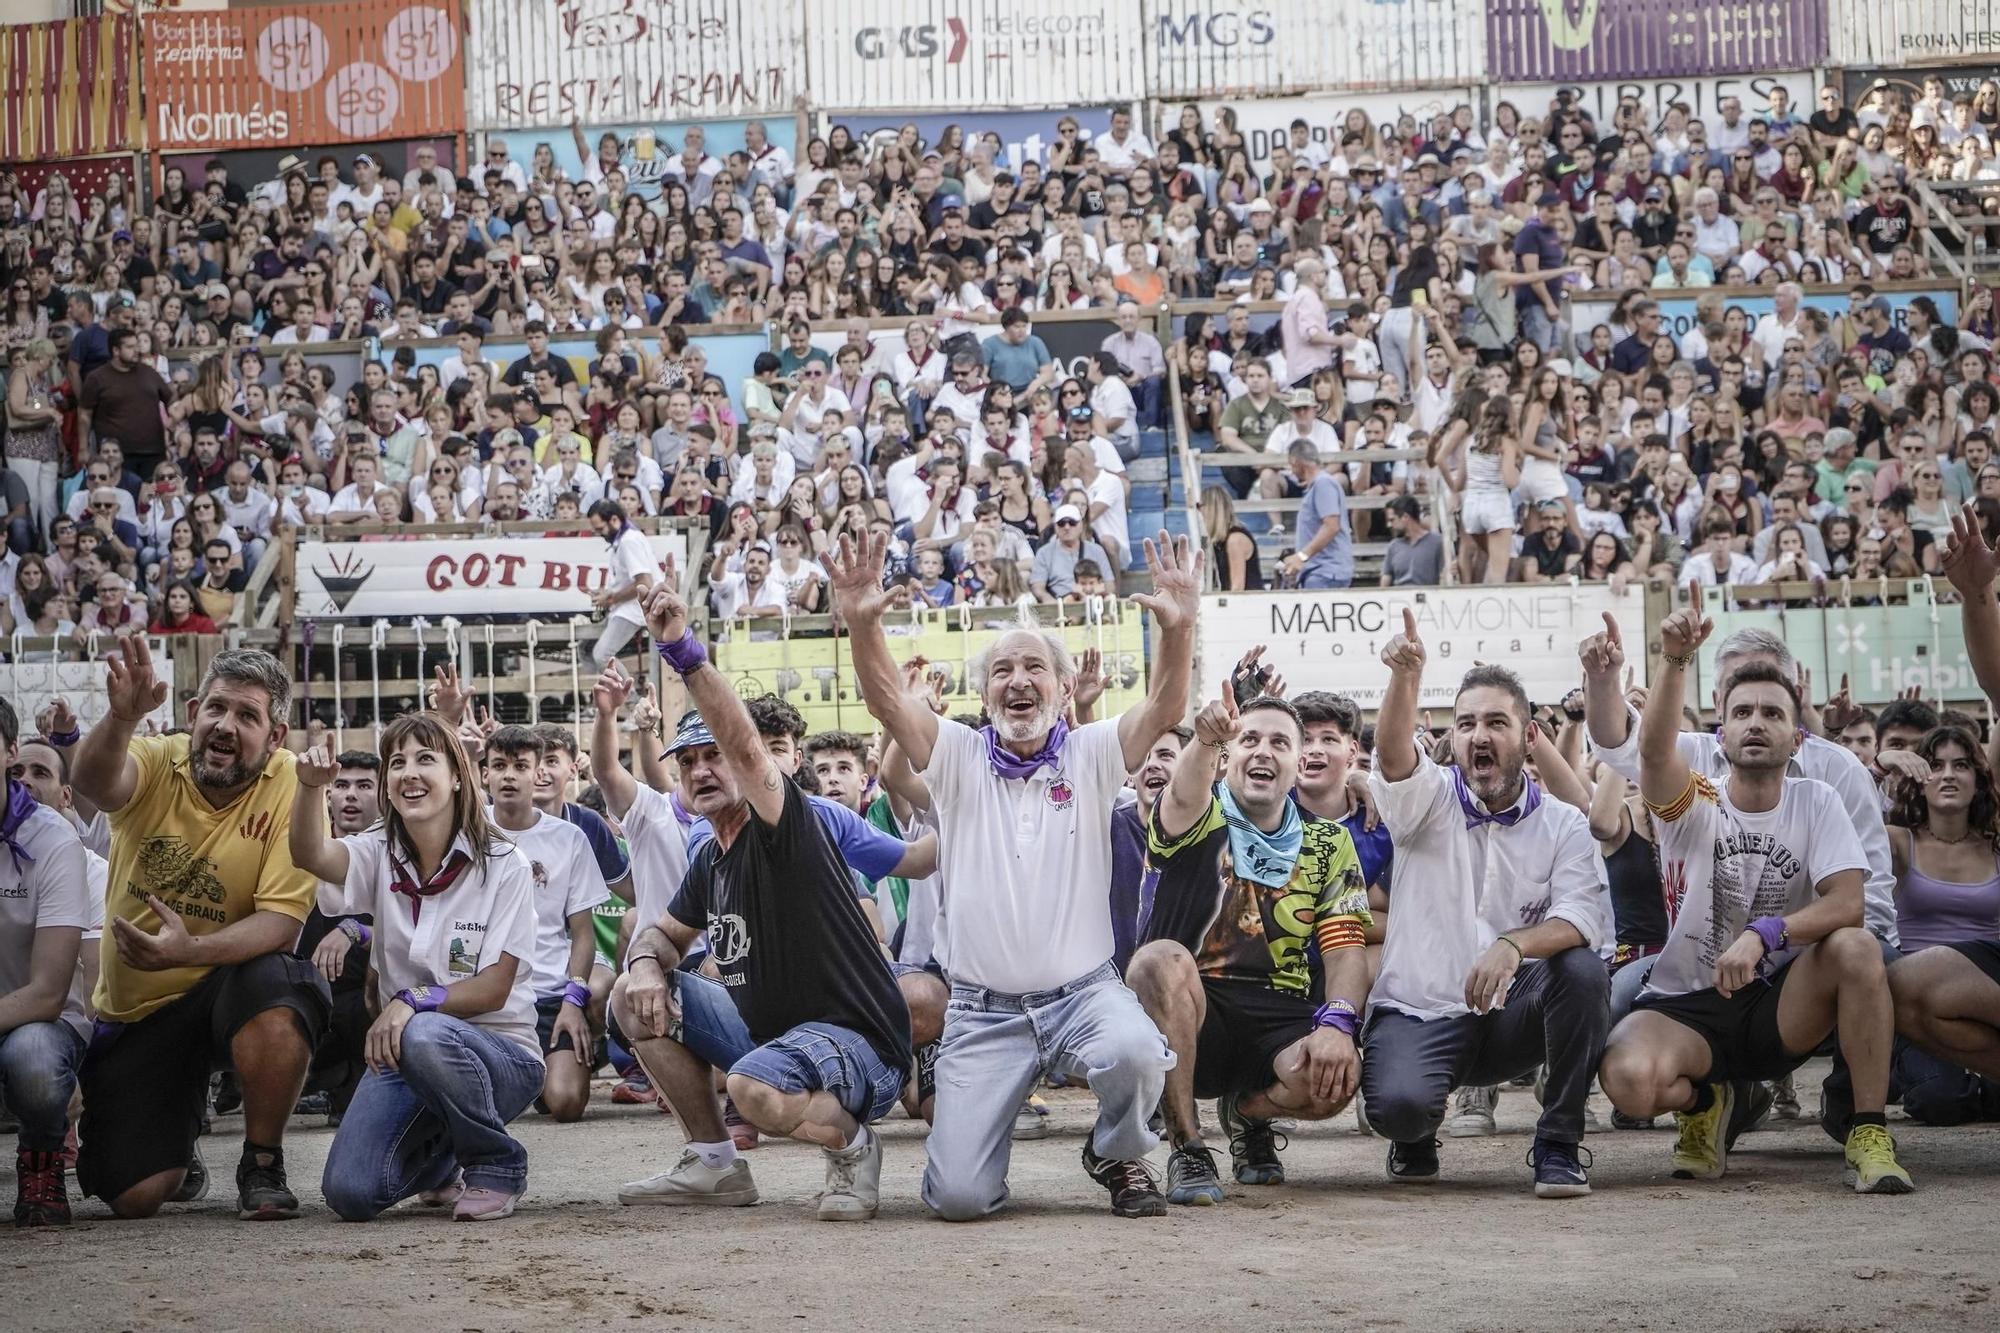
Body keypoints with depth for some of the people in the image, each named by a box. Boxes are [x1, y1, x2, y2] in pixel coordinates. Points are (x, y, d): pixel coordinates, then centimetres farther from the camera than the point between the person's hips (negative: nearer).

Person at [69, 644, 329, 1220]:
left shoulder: (291, 786, -14)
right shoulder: (156, 763, -11)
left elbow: (281, 922, -20)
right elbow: (91, 782, -35)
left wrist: (189, 950, -37)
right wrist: (122, 718, -56)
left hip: (225, 987, -1)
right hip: (133, 1012, 1)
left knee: (274, 982, -37)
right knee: (134, 1196, -9)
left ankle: (262, 1166, -13)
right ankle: (177, 1155, 32)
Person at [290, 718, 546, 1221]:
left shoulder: (504, 865, -6)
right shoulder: (380, 855, 3)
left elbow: (494, 988, -10)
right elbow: (310, 855, -19)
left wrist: (415, 1001, -26)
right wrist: (310, 786, -39)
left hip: (500, 1053, -3)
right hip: (401, 1047, 4)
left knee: (425, 1037, -40)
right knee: (350, 1193, -19)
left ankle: (498, 1165, -11)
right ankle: (438, 1157, 19)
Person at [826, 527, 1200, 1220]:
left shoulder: (1091, 755, 3)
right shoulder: (959, 757, 4)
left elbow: (1164, 707, -12)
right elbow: (886, 699, -11)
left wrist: (1178, 628, -32)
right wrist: (862, 623, -31)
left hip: (1083, 993, 0)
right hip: (982, 1010, 0)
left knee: (1135, 1054, -36)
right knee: (958, 1197, -12)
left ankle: (1118, 1155, 0)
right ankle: (974, 1124, 26)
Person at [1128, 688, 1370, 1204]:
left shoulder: (1328, 844, 11)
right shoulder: (1202, 819, 1)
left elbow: (1345, 947, 2)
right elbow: (1183, 797, -25)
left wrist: (1337, 1024, -19)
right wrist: (1205, 740, -49)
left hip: (1278, 1018, 2)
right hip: (1192, 1012, -2)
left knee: (1337, 1074, -31)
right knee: (1161, 958, -35)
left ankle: (1247, 1112, 9)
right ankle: (1187, 1150, -21)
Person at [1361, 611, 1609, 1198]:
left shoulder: (1563, 824, 5)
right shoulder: (1429, 800, 3)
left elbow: (1582, 919, -12)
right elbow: (1394, 752, -21)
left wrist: (1514, 944, -33)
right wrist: (1405, 677, -42)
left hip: (1512, 1017, 2)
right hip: (1418, 1012, -2)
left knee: (1582, 969, -29)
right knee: (1397, 1104, -32)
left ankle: (1559, 1142, -12)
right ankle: (1417, 1134, 10)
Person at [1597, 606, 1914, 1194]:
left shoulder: (1816, 803, 0)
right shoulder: (1696, 804, -5)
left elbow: (1846, 903, -14)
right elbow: (1655, 750, -28)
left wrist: (1764, 934, -31)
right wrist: (1675, 661, -44)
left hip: (1780, 1004, 1)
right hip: (1685, 1006, -1)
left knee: (1856, 947, -30)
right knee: (1629, 1080, -33)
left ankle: (1868, 1133, -19)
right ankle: (1703, 1100, 6)